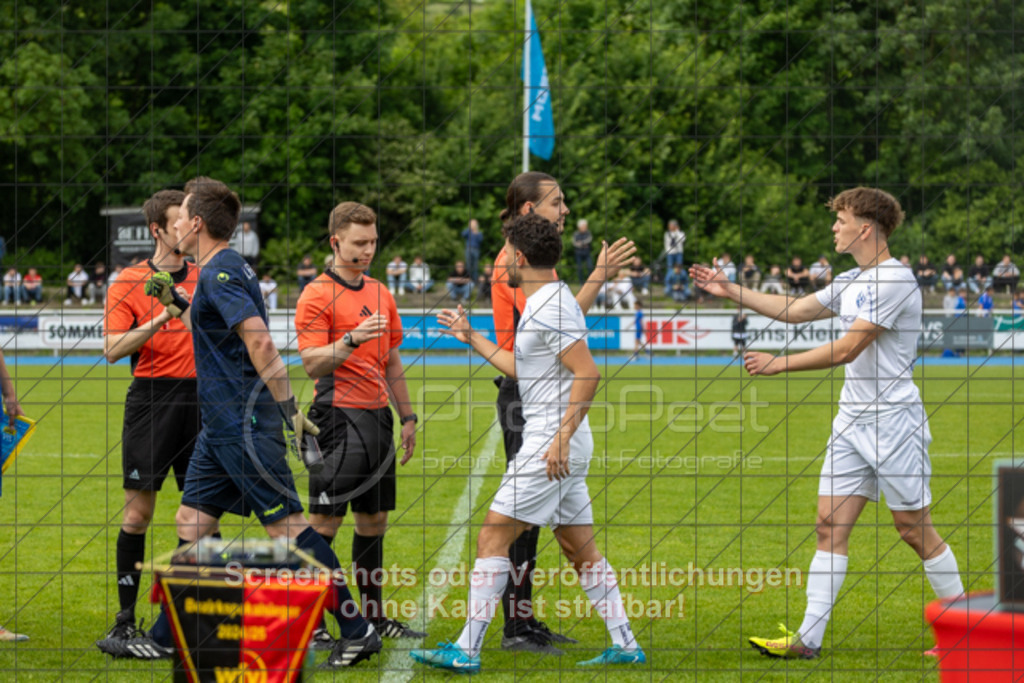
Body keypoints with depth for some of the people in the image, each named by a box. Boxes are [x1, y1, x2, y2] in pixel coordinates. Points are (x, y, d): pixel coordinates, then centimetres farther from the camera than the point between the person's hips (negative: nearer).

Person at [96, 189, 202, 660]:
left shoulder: (205, 279, 12)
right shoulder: (129, 282, -1)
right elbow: (113, 349, -10)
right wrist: (160, 320, -19)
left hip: (200, 399, 5)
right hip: (151, 397, -4)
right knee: (138, 512, -6)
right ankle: (124, 626, -2)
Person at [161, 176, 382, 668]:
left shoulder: (219, 274, -15)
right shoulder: (225, 269, 15)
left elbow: (260, 341, -25)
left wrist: (288, 409, -27)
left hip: (245, 427, -10)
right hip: (223, 425, 10)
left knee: (287, 526, -9)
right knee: (191, 521, 12)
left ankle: (357, 631, -7)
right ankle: (169, 636, 18)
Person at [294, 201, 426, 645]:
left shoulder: (380, 294, 17)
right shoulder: (317, 296, -7)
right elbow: (312, 363, -15)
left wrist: (407, 416, 19)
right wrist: (350, 341, -31)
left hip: (378, 416, 7)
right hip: (340, 417, -7)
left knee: (374, 520, 11)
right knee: (325, 521, -7)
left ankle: (374, 616, 18)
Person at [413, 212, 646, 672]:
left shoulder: (550, 308, -15)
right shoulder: (543, 303, 16)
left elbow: (588, 374, -23)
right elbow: (522, 370, 29)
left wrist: (561, 437, -24)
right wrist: (472, 338, 34)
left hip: (552, 444, -10)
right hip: (561, 446, 10)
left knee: (493, 538, -8)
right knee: (581, 550, 12)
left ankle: (467, 650, -9)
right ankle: (625, 645, 12)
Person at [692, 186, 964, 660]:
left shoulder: (894, 280, -15)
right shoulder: (852, 282, 14)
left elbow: (847, 349, -20)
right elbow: (794, 310, 24)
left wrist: (778, 363, -16)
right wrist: (730, 292, 19)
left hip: (894, 421, -8)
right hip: (852, 421, 8)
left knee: (915, 530, -2)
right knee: (830, 526, 1)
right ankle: (808, 638, -1)